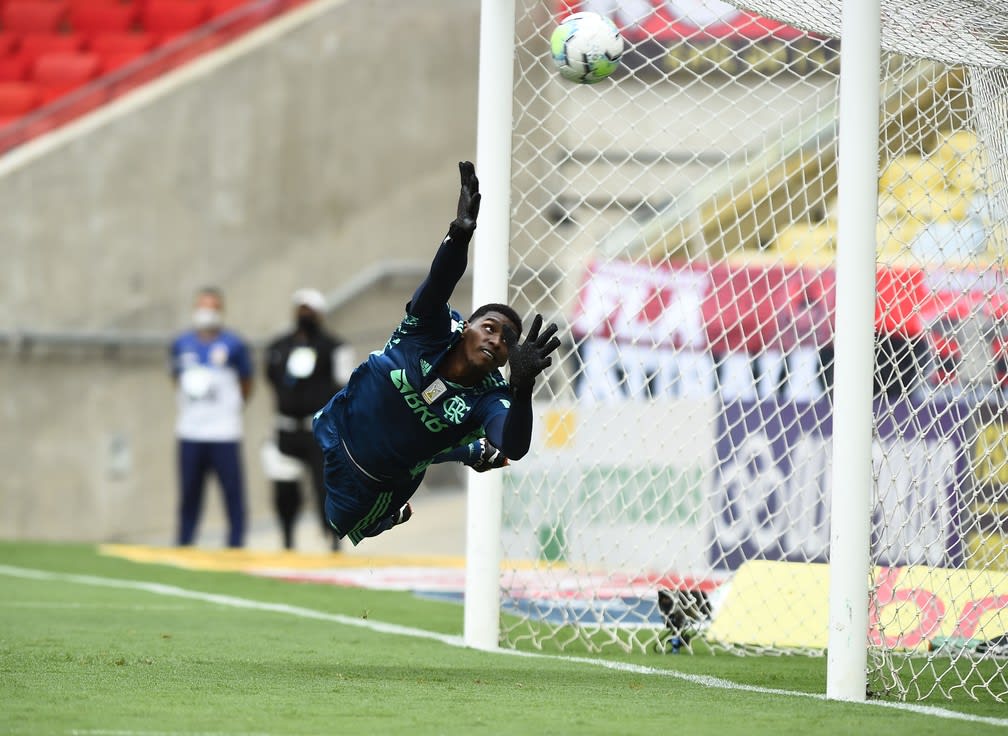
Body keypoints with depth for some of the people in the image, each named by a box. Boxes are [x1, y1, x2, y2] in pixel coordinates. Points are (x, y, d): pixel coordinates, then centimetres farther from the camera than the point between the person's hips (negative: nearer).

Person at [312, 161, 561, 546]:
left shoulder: (490, 399, -25)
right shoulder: (435, 329, -22)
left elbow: (513, 449, -47)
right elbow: (441, 280, -44)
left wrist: (522, 386, -67)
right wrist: (460, 234, -68)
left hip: (372, 489, -1)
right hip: (330, 438, 1)